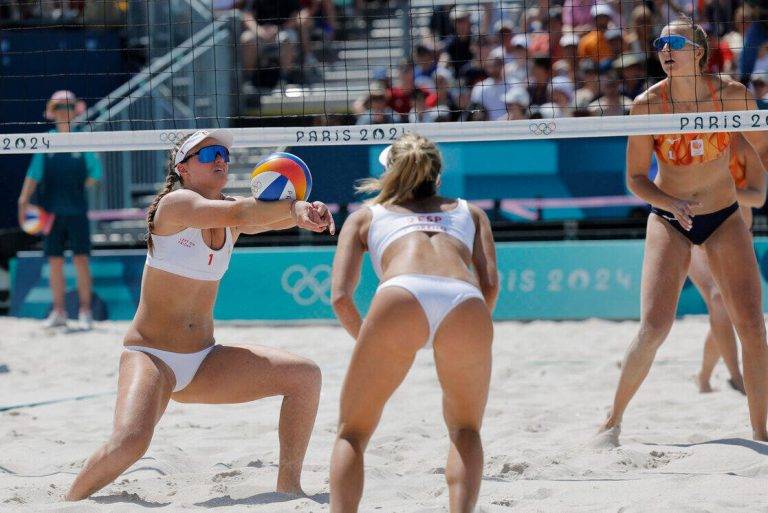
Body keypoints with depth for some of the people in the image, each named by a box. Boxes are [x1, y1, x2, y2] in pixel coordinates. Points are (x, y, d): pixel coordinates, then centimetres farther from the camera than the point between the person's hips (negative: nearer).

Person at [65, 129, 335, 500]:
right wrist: (293, 206, -35)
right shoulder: (176, 204, -12)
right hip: (150, 355, -7)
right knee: (131, 439, -31)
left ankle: (288, 487, 4)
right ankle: (68, 503, -8)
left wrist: (301, 212, -34)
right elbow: (234, 214, -30)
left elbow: (271, 216, -13)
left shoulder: (232, 214, 7)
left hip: (204, 361, 7)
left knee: (305, 375, -5)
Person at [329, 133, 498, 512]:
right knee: (465, 429, 25)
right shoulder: (469, 212, 36)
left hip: (401, 298, -1)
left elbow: (340, 296, 18)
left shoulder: (365, 215, 32)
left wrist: (366, 340, 33)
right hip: (466, 307, 1)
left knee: (352, 433, 17)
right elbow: (490, 284, 19)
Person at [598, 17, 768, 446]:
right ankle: (614, 421, 5)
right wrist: (672, 204, -26)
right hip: (669, 221, -1)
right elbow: (635, 178, -8)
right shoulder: (648, 105, -15)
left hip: (724, 219, 1)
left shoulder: (732, 96, -13)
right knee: (654, 327, -13)